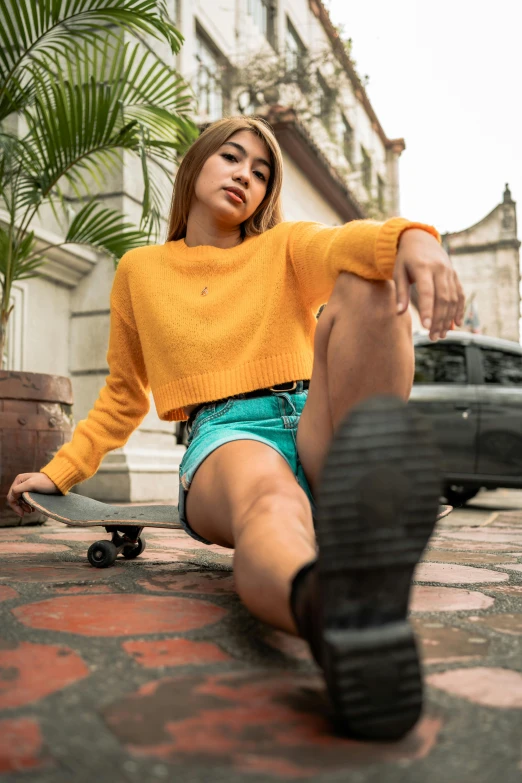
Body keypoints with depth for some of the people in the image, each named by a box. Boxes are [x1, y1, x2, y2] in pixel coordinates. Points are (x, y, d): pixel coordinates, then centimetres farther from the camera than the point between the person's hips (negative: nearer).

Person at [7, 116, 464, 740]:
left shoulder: (284, 247, 19)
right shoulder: (140, 271, 19)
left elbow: (340, 244, -7)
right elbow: (123, 395, 28)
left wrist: (411, 236, -31)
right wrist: (59, 473, 20)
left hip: (316, 429, 2)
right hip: (224, 439, -1)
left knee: (366, 284, -25)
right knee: (269, 500, -39)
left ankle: (363, 527, -44)